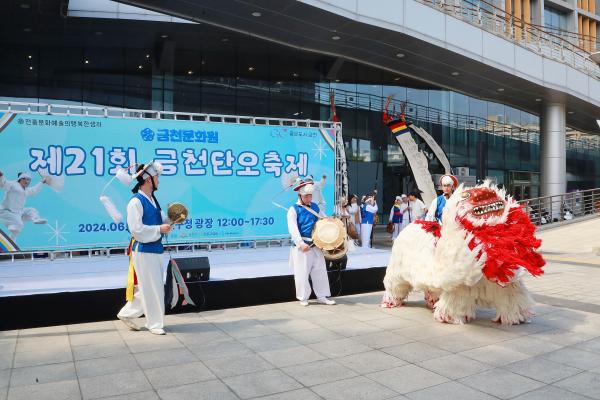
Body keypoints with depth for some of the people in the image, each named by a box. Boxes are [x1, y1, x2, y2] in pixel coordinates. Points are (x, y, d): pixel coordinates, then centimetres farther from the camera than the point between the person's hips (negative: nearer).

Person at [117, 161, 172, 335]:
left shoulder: (152, 199, 11)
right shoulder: (136, 202, -16)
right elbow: (136, 229, -21)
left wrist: (170, 220, 0)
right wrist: (159, 229, -18)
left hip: (156, 250, 9)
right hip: (144, 251, -9)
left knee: (152, 287, 16)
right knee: (150, 288, 2)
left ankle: (127, 313, 30)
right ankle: (155, 324, 16)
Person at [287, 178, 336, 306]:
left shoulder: (315, 207, 11)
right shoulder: (293, 210, -7)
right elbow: (293, 229, -17)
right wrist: (301, 243, -28)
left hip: (316, 246, 5)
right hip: (301, 247, -5)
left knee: (320, 271, 8)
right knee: (302, 273, 0)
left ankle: (322, 296, 19)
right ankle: (303, 298, 15)